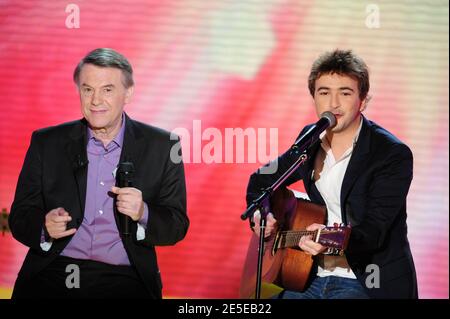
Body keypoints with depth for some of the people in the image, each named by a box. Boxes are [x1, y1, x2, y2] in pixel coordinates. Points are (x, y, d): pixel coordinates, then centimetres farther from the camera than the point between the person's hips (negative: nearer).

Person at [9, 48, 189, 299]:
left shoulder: (161, 147, 7)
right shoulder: (46, 143, 10)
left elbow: (177, 227, 8)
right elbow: (20, 218, 10)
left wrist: (142, 214, -14)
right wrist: (46, 228, -13)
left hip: (124, 280, 0)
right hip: (52, 275, 1)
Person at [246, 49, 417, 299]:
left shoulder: (393, 154, -11)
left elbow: (375, 229, -19)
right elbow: (261, 181, 23)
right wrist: (260, 214, 2)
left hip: (370, 283, -5)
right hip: (313, 276, 5)